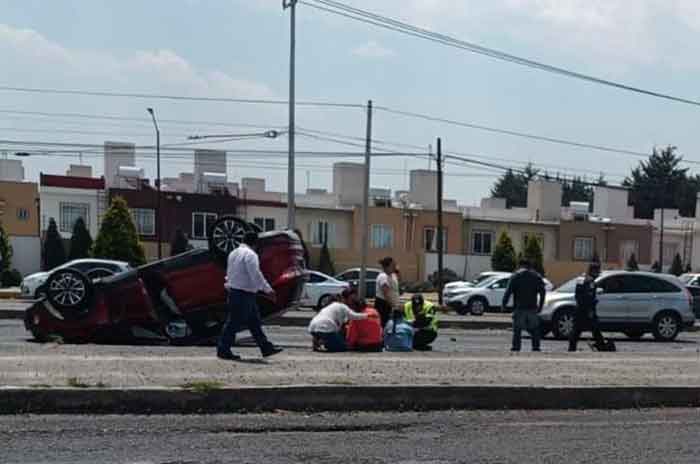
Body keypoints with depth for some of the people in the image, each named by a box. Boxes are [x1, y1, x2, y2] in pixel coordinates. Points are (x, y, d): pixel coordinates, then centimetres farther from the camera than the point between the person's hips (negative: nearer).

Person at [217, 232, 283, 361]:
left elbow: (229, 273, 21)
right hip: (244, 294, -10)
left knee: (255, 322, 12)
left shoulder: (234, 253, 15)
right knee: (234, 323, -4)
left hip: (234, 291, 10)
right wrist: (268, 289, -18)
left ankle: (266, 348, 15)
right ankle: (223, 350, 0)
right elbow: (256, 275, -21)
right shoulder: (250, 254, -15)